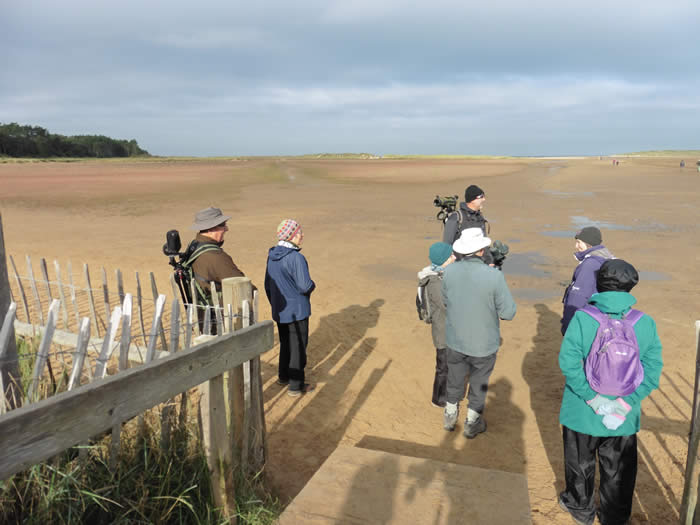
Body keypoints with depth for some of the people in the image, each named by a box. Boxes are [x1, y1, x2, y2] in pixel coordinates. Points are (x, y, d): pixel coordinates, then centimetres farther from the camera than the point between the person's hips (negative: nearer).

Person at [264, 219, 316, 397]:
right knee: (298, 347, 6)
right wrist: (312, 284, -3)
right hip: (297, 311, -8)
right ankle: (296, 385, 16)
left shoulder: (272, 255, 3)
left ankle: (283, 376, 39)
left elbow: (268, 284, 10)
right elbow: (305, 286, -26)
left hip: (279, 311, 8)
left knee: (285, 342, 24)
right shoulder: (296, 258, -23)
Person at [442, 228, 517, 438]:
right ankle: (472, 423, 40)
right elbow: (508, 313, -18)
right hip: (483, 344, -3)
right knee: (479, 383, 22)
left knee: (455, 379, 27)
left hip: (455, 340, 3)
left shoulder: (449, 271, -16)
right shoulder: (494, 276, -26)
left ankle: (450, 416, 46)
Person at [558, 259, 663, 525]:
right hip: (624, 417, 2)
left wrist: (591, 397, -18)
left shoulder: (582, 318, -19)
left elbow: (569, 361, -25)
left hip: (583, 412, -2)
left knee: (581, 463, 22)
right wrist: (626, 403, -14)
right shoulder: (645, 324, -11)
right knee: (618, 469, 23)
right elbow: (652, 369, -13)